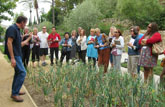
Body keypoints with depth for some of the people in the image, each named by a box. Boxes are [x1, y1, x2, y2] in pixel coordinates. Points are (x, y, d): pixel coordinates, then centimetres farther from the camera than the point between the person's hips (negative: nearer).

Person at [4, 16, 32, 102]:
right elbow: (9, 43, -22)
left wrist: (29, 38, 26)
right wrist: (12, 58, -26)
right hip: (14, 55, -10)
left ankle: (15, 91, 25)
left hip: (17, 55, 10)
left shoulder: (17, 30, 15)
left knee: (18, 72, 15)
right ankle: (14, 94, -5)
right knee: (22, 72, -12)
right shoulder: (12, 28, -14)